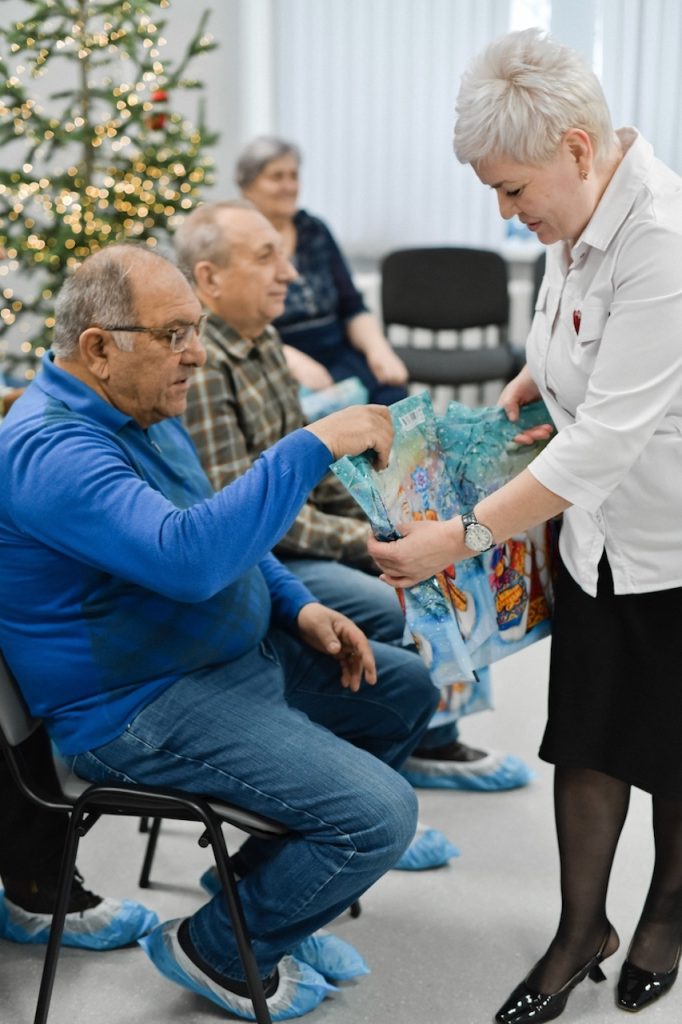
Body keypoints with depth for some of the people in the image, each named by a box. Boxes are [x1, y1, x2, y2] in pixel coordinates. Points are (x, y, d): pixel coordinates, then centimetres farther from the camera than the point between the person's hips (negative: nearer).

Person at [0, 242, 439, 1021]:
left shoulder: (144, 409, 7)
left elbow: (223, 528, 20)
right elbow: (189, 554, -40)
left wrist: (298, 608, 6)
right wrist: (313, 446, -36)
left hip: (239, 650, 11)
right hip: (142, 711, -10)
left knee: (405, 693, 17)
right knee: (379, 815, -18)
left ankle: (261, 886, 23)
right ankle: (215, 950, 8)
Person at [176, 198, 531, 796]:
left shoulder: (263, 338, 7)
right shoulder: (200, 367, -24)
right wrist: (362, 542, -21)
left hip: (292, 526, 10)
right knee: (388, 607, -23)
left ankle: (432, 742, 18)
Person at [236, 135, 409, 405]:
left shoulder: (315, 230, 15)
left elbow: (352, 308, 15)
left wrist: (377, 346, -6)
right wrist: (293, 360, -25)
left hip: (338, 353, 5)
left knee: (392, 398, -25)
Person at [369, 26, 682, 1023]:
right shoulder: (579, 215, -2)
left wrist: (465, 534, -29)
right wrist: (528, 380, 4)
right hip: (597, 531, 7)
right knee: (586, 737, 12)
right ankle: (581, 931, 30)